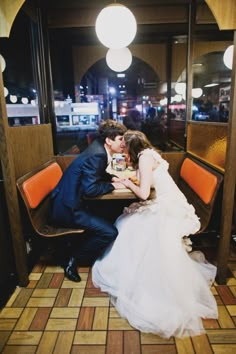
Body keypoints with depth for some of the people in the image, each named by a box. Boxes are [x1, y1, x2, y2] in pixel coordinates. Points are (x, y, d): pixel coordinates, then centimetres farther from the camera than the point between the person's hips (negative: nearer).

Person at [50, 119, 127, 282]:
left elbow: (98, 174, 22)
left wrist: (113, 178, 5)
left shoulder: (99, 148, 7)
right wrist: (113, 185, -13)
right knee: (110, 232, -14)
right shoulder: (96, 154, -22)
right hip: (68, 208, -10)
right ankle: (74, 260, 6)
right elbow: (90, 189, -27)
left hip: (72, 201, 10)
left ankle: (82, 246, 27)